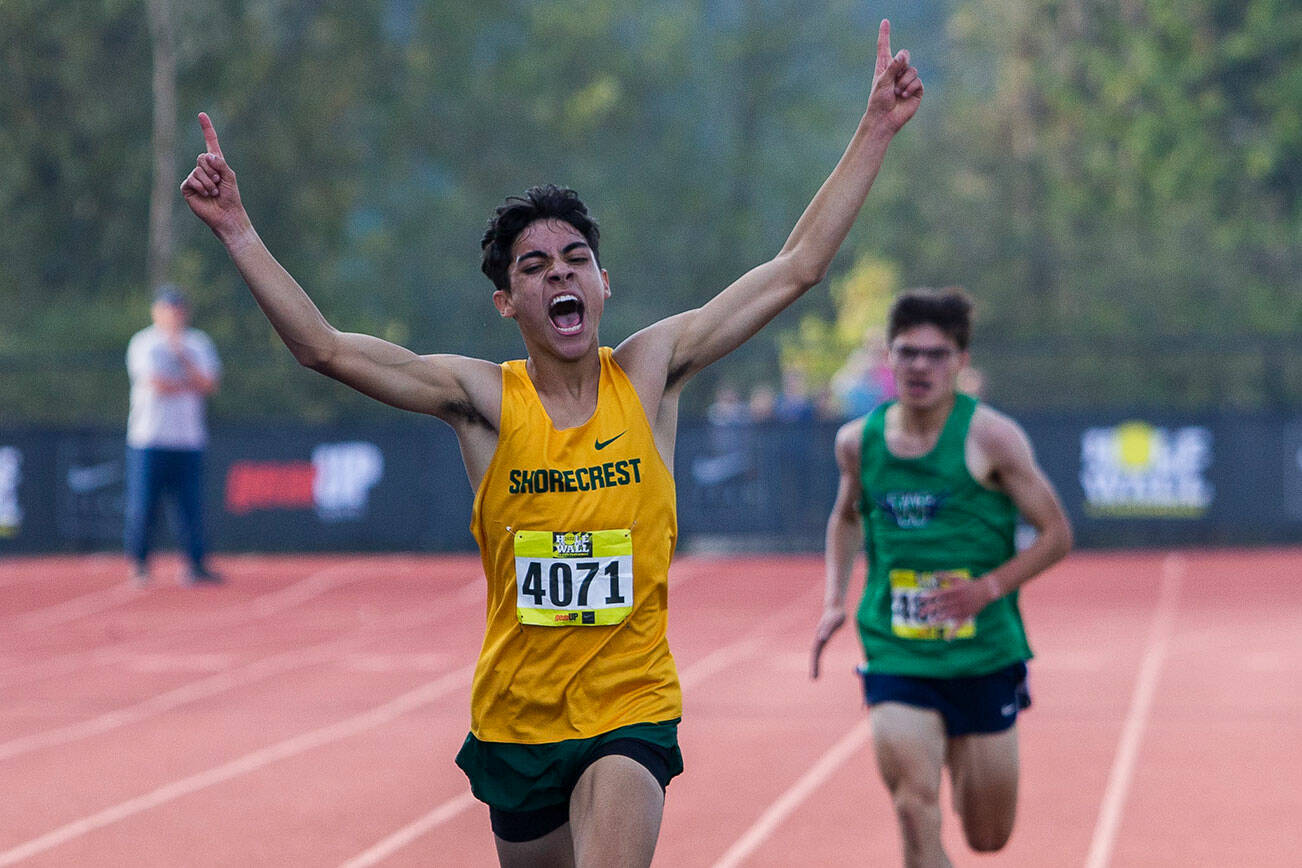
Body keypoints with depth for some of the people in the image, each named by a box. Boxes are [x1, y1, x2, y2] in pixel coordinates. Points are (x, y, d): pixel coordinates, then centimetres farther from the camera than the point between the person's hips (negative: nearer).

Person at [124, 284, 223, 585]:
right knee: (143, 504, -3)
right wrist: (192, 383, 0)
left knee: (191, 503, -1)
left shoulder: (199, 344, 14)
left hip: (189, 439, 3)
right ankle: (138, 564, 8)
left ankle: (196, 564, 2)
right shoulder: (143, 343, 1)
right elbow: (155, 383, -12)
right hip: (149, 438, -3)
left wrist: (183, 358, -10)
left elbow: (208, 385, 1)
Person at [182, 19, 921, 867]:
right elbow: (325, 347, -11)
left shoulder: (649, 374, -1)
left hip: (632, 709, -1)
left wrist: (876, 130, -3)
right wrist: (236, 228, -17)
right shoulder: (484, 399, -4)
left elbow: (797, 268, -1)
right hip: (515, 717, 2)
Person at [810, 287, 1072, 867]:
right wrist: (834, 599, 10)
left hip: (985, 659, -1)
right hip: (895, 659, 1)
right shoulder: (858, 441, 2)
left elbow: (1056, 534, -4)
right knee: (915, 810, -21)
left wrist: (989, 587, -19)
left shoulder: (990, 437, -9)